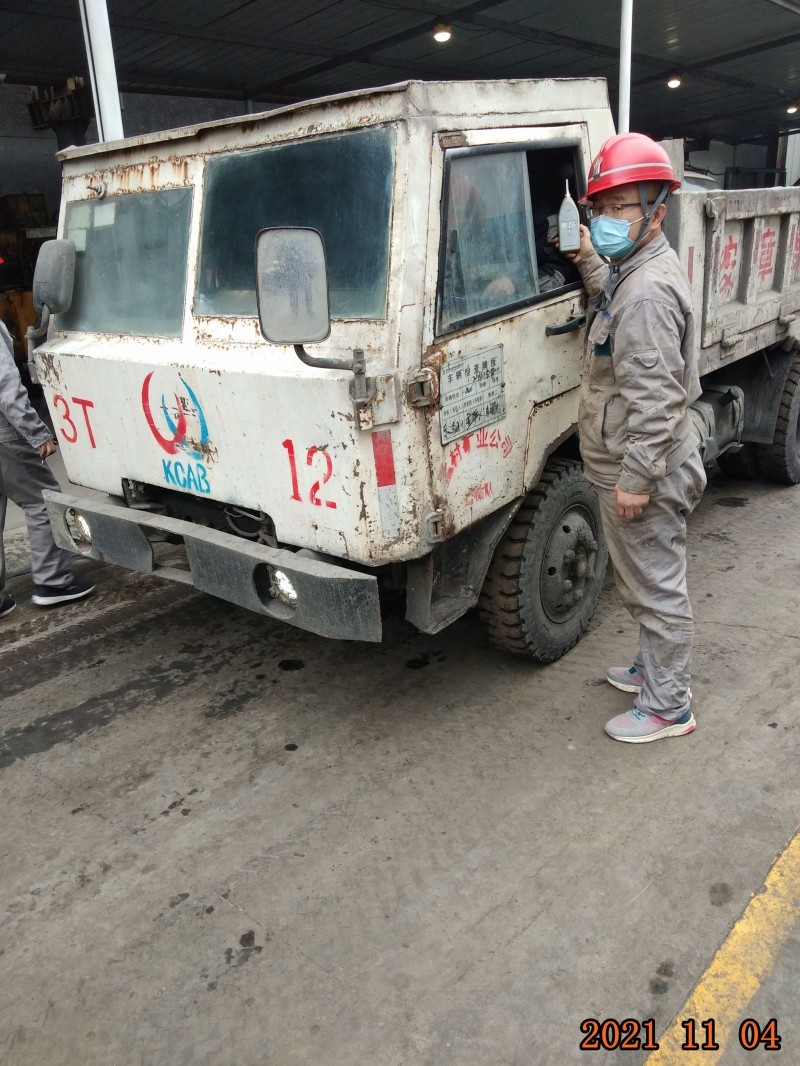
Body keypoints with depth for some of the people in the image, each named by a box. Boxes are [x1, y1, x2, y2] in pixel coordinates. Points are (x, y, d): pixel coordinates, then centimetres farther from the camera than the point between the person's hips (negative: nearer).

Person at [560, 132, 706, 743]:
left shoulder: (649, 291, -22)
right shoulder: (643, 270, 11)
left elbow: (655, 397, -26)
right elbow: (614, 305, 35)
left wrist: (636, 478, -25)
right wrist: (589, 263, 22)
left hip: (643, 473, -11)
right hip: (644, 466, 11)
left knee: (656, 588, 2)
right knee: (652, 582, 23)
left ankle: (668, 707, 17)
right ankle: (655, 669, 41)